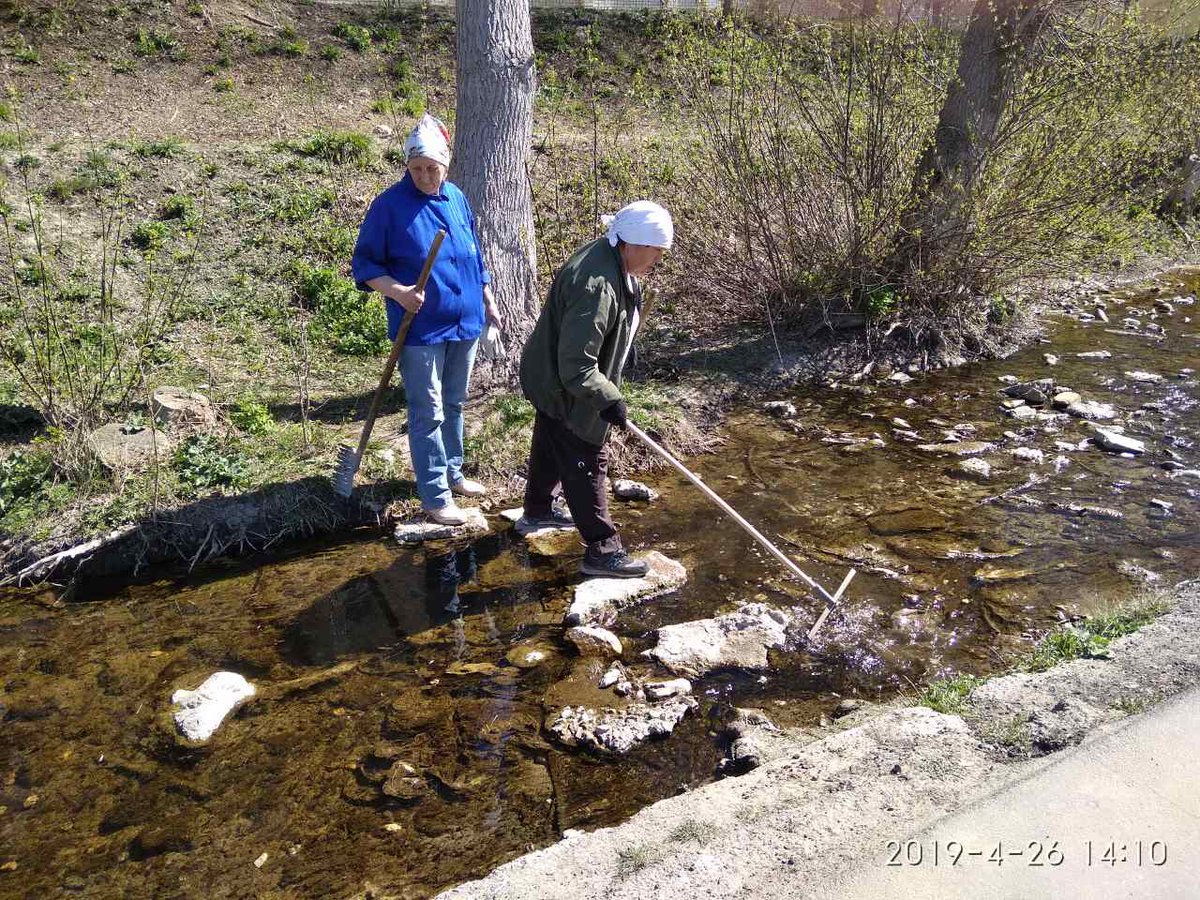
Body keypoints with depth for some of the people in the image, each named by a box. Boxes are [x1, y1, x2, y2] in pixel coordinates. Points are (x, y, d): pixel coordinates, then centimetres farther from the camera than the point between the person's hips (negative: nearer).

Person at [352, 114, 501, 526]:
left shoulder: (457, 199, 6)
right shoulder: (390, 205, -11)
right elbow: (364, 264, -8)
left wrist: (488, 302, 18)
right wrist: (398, 292, -23)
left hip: (464, 323, 6)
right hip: (420, 329, -6)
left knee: (453, 405, 19)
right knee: (427, 413, -1)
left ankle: (452, 473, 35)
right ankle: (436, 497, 7)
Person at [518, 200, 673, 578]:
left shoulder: (609, 258, -3)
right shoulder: (596, 287, -36)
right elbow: (576, 367, -35)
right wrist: (609, 400, -27)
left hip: (554, 380, 10)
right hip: (564, 390, -10)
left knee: (552, 447, 27)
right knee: (587, 464, -1)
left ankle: (537, 509, 48)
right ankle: (602, 550, 9)